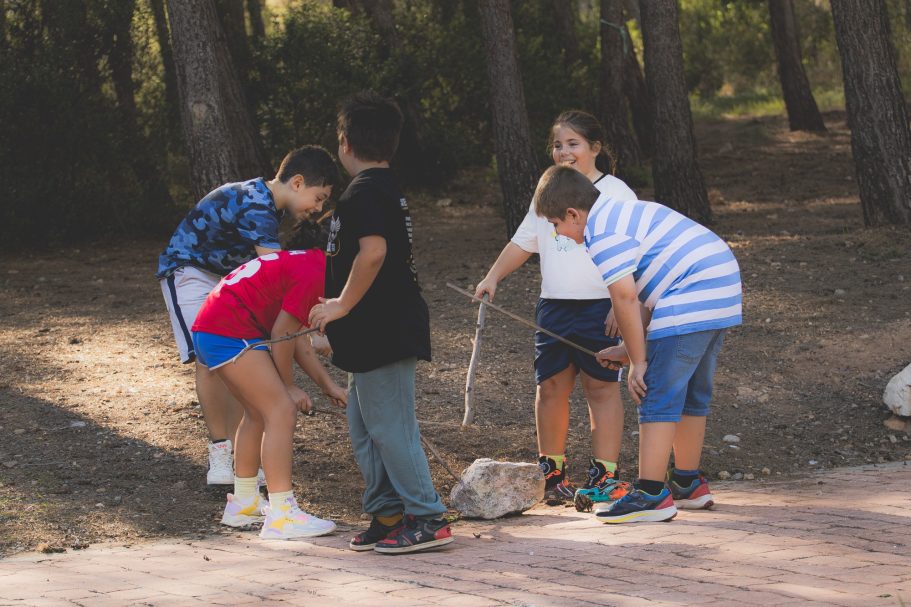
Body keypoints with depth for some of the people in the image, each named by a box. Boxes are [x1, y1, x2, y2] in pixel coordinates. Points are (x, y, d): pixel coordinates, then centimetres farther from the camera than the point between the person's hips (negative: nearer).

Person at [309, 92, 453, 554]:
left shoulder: (363, 193, -15)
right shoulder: (390, 190, 17)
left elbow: (373, 251, -30)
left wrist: (343, 304, -21)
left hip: (383, 334, -10)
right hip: (381, 334, 10)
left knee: (389, 428, -7)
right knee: (364, 428, 16)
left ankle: (427, 519, -4)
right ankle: (386, 515, 20)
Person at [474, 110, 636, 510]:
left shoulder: (615, 192, -3)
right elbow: (522, 242, 21)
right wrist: (493, 277, 6)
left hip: (601, 308, -5)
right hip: (554, 307, 6)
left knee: (601, 387, -4)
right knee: (550, 387, 5)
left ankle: (604, 477, -2)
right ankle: (551, 471, 16)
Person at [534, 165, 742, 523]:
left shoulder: (602, 231, -9)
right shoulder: (623, 213, 24)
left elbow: (625, 296, -17)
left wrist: (638, 360, -11)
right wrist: (633, 349, 21)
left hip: (690, 304, -11)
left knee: (658, 397, -9)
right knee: (692, 397, 20)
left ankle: (651, 495, -11)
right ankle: (688, 484, 30)